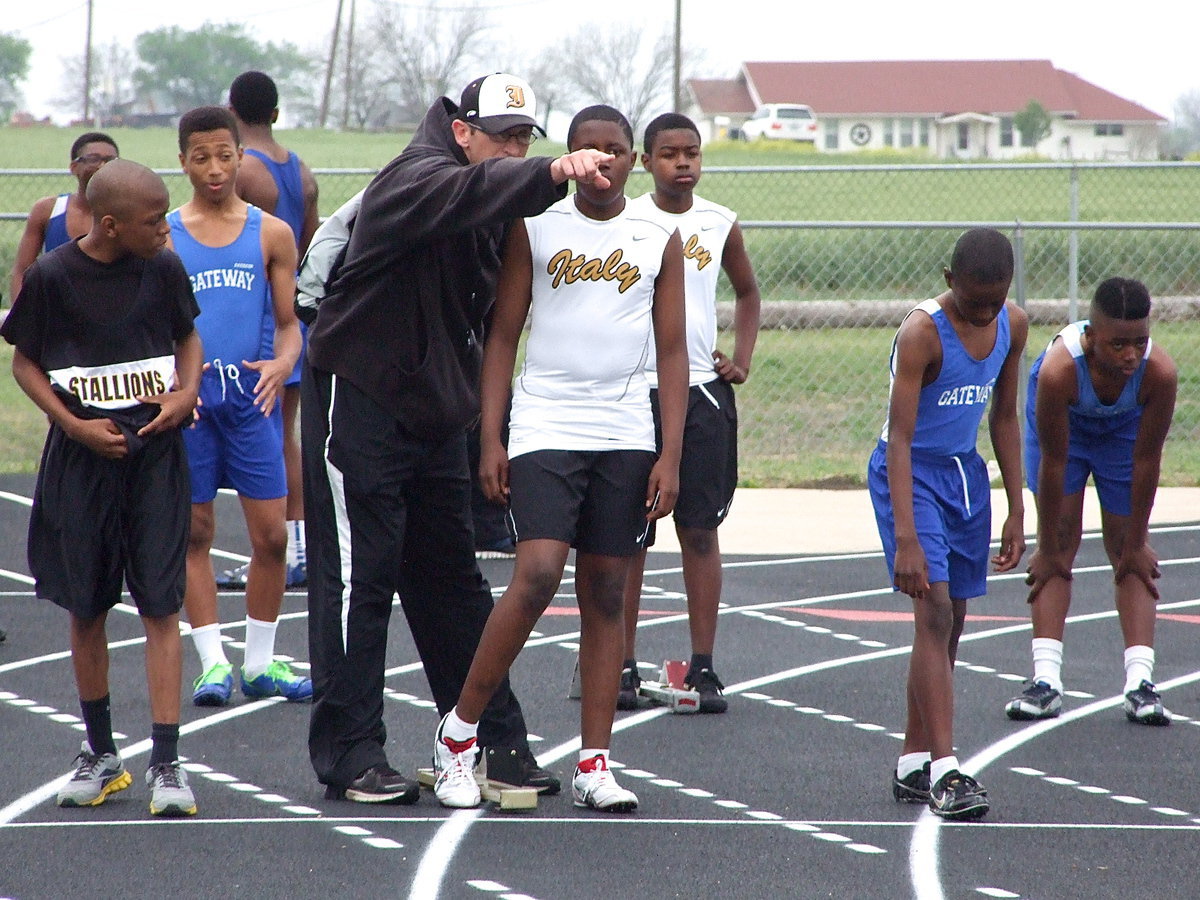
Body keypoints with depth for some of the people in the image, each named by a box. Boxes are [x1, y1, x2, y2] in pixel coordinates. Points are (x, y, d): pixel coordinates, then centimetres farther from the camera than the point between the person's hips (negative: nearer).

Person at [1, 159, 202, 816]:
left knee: (160, 604, -6)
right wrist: (74, 425, -10)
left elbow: (188, 336, 16)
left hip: (155, 450, 1)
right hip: (82, 458, -1)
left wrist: (187, 392, -4)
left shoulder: (163, 269, -1)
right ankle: (100, 753, 23)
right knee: (86, 608, 9)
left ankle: (165, 762, -6)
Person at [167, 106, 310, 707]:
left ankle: (259, 663, 11)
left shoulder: (270, 234, 5)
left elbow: (288, 323, 7)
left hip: (251, 394, 1)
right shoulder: (162, 237, 4)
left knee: (271, 533, -1)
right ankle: (213, 662, 8)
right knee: (194, 532, 2)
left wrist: (282, 363, -14)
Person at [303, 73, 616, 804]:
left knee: (452, 584, 13)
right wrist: (552, 174, -56)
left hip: (436, 415, 8)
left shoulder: (496, 213, 11)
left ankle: (496, 741, 17)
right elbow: (467, 192, -40)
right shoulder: (416, 180, -17)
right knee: (360, 579, -4)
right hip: (360, 405, -8)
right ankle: (350, 753, 0)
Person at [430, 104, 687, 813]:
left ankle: (595, 764, 6)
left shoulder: (661, 240, 9)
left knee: (606, 593, 3)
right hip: (545, 428, -2)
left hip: (627, 436, 2)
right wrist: (490, 440, -3)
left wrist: (670, 456, 0)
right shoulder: (535, 227, 4)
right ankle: (461, 729, -4)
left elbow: (673, 352, 8)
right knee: (538, 575, -17)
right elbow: (503, 335, 5)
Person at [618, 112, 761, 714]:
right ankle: (623, 666, 6)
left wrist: (742, 358, 10)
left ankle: (702, 666, 5)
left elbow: (747, 293, 23)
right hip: (635, 391, -2)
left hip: (703, 392, 2)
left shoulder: (720, 224, 7)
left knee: (700, 530, 2)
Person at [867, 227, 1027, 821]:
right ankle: (944, 771, -22)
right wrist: (906, 539, -32)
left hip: (966, 472, 7)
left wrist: (1016, 510, 10)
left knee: (950, 621, 8)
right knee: (934, 611, -18)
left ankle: (912, 765, 17)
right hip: (909, 473, -7)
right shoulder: (921, 333, -23)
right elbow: (900, 437, -26)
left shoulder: (1013, 326, -3)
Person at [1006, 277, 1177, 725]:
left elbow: (1146, 461, -24)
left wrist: (1137, 543, -14)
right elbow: (1053, 464, -31)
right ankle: (1046, 679, -10)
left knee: (1127, 551, -3)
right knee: (1061, 540, -8)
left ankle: (1141, 680, -8)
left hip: (1124, 428, 1)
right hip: (1063, 420, -1)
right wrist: (1047, 550, -23)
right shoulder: (1059, 368, -42)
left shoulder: (1160, 372, -37)